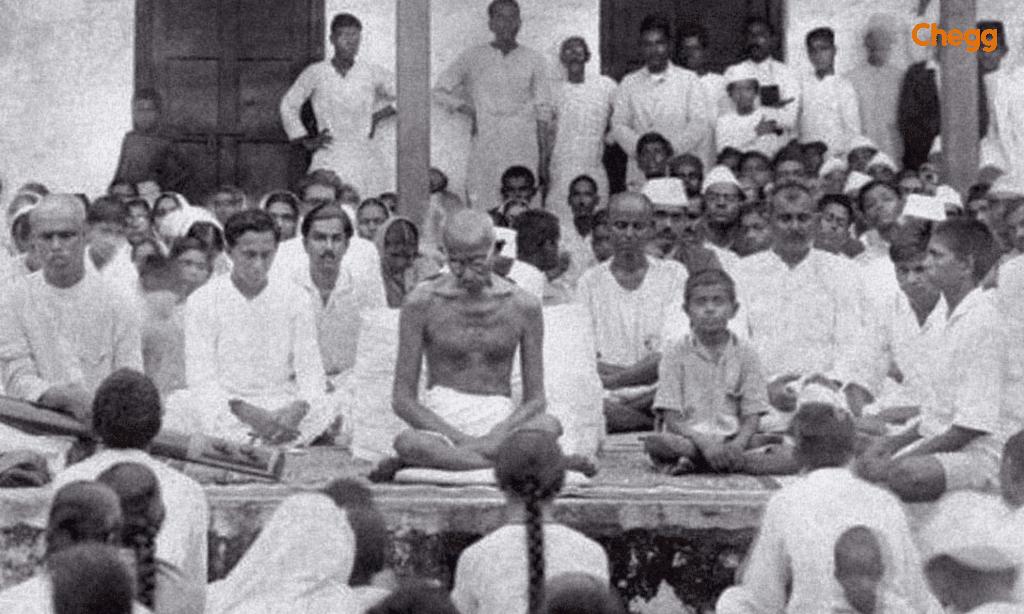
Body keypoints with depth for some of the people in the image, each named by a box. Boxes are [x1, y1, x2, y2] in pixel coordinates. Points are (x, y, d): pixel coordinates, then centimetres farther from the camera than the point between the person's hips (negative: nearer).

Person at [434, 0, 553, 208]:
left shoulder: (534, 60, 10)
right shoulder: (473, 57, 9)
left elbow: (543, 112, 9)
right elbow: (440, 91, 14)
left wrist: (544, 158, 3)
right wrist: (468, 111, -1)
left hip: (523, 148, 0)